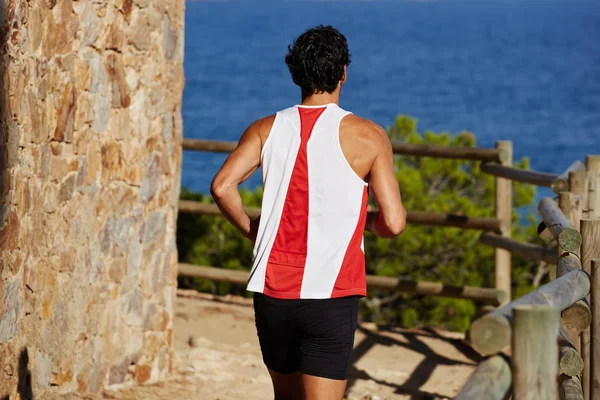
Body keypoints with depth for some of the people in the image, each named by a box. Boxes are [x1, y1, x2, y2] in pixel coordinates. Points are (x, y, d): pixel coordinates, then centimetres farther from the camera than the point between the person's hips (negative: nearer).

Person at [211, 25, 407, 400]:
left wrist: (250, 228, 8)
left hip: (273, 293, 4)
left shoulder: (267, 129, 5)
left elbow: (223, 186, -9)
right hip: (331, 296, -4)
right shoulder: (367, 136, -3)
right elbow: (394, 222, -7)